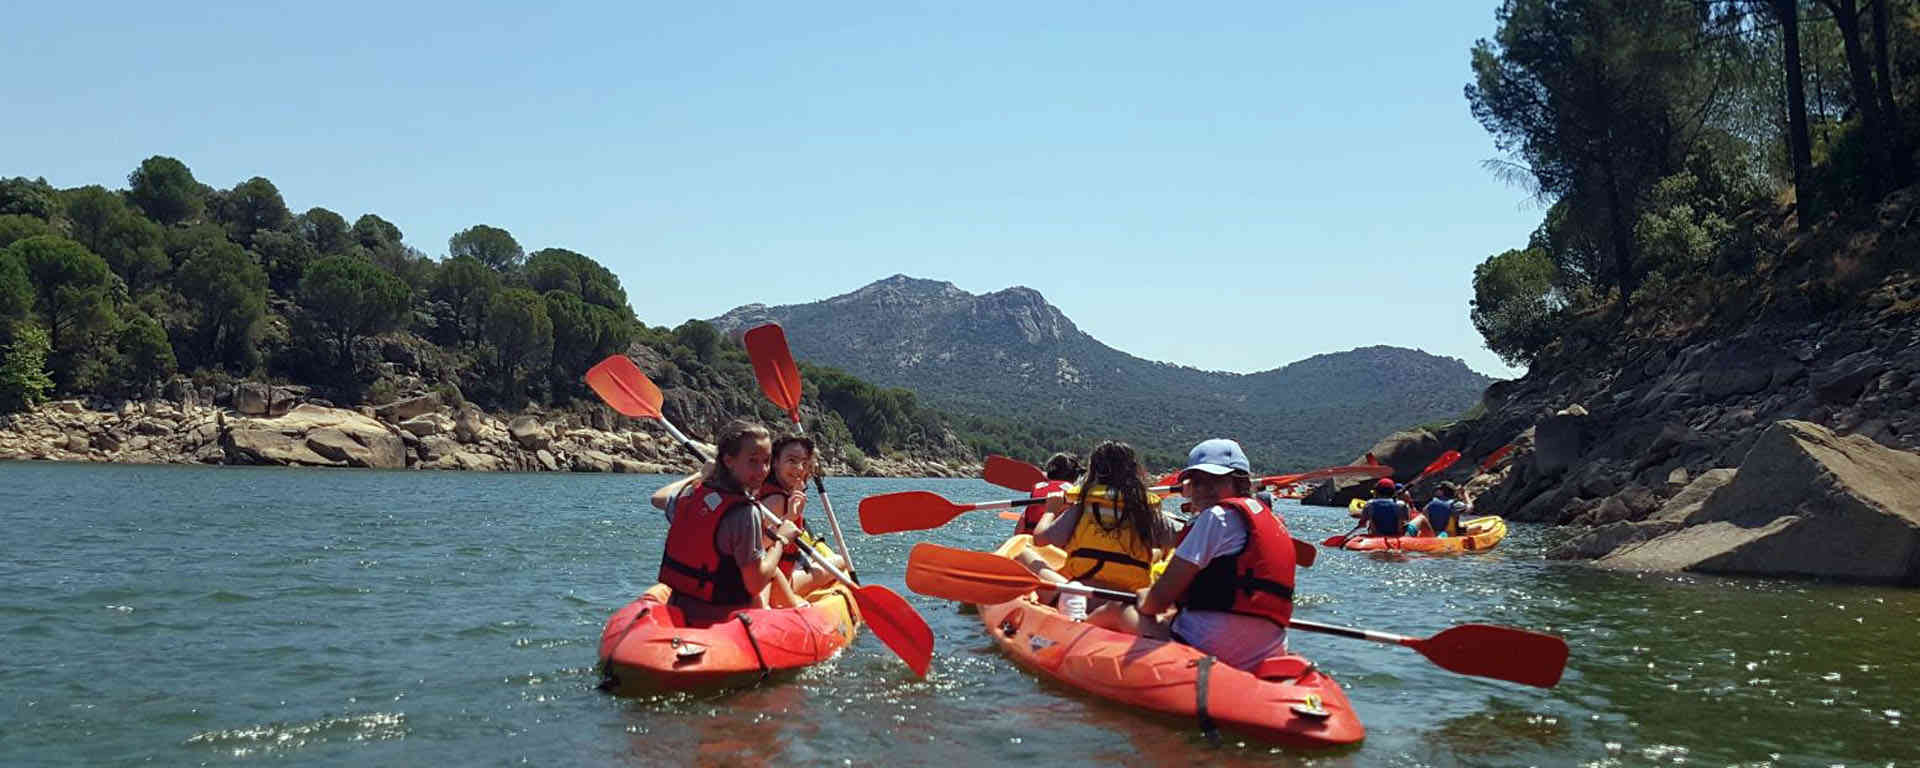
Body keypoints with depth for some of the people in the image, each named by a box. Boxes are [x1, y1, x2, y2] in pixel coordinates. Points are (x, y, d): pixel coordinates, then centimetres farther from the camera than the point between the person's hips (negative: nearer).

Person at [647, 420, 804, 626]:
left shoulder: (691, 494, -4)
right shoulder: (745, 512, -25)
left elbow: (658, 498, 21)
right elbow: (755, 584, -21)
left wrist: (700, 474, 31)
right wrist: (781, 539, -8)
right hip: (721, 620, -7)